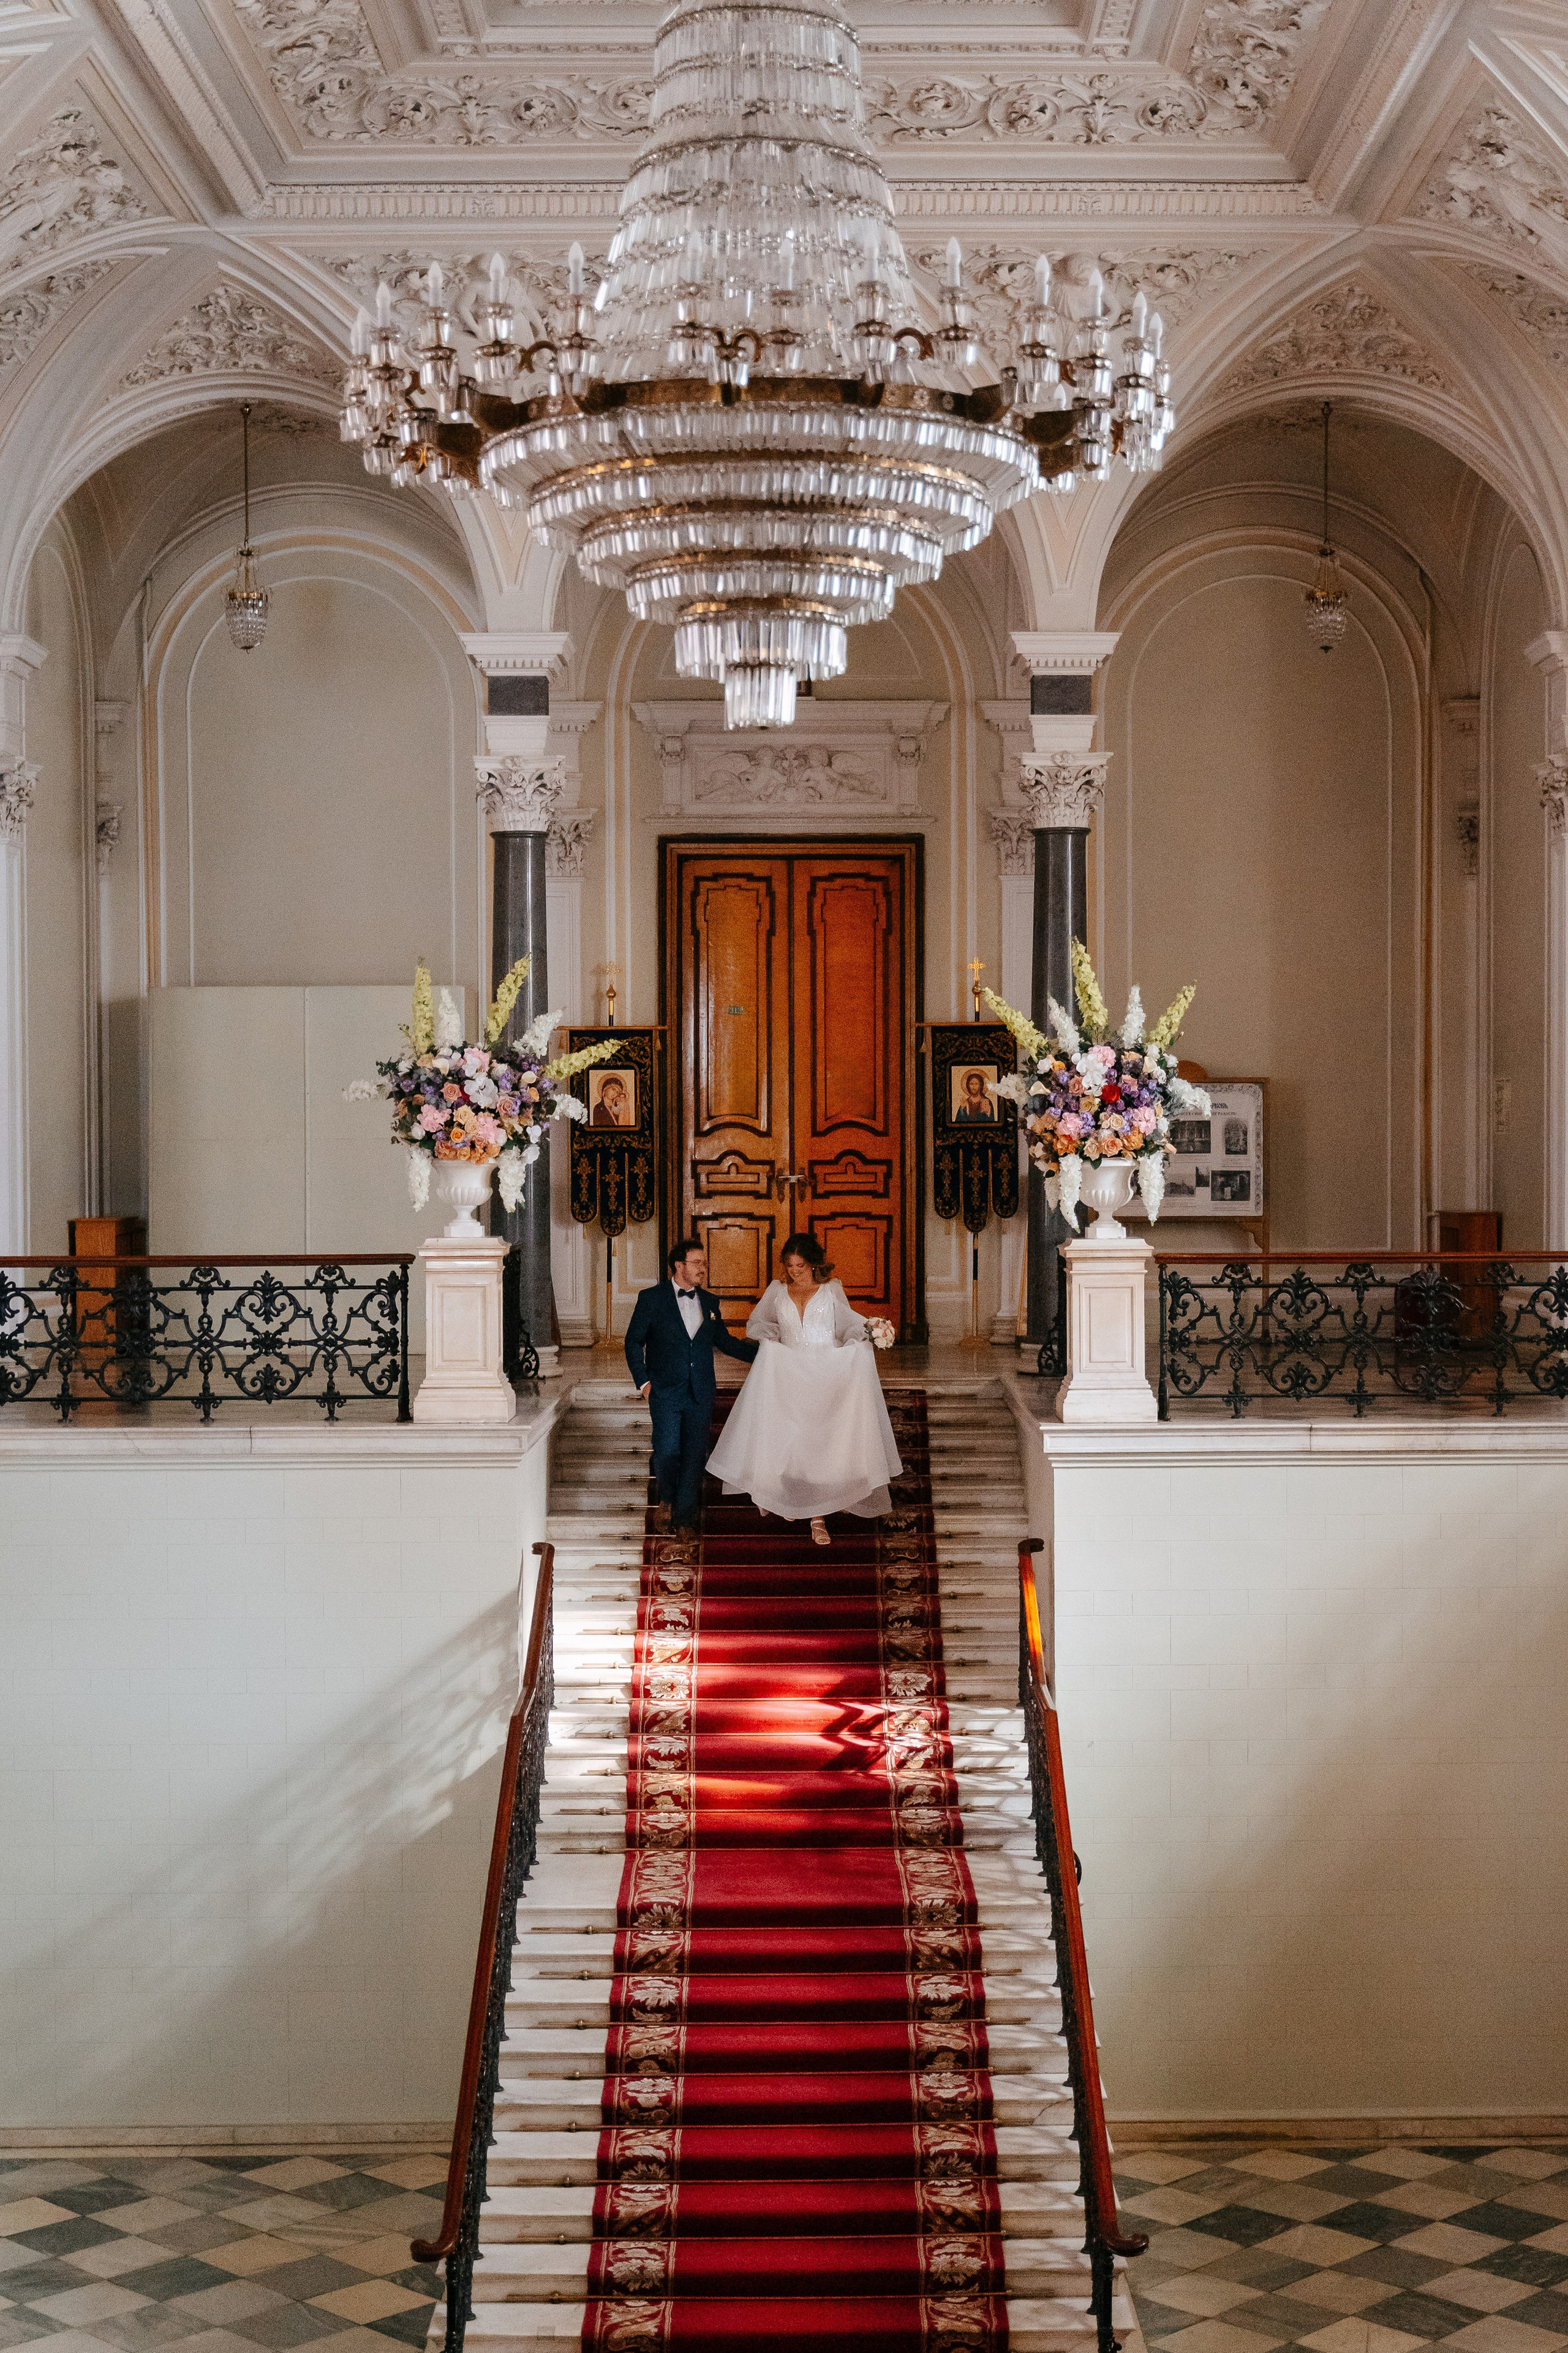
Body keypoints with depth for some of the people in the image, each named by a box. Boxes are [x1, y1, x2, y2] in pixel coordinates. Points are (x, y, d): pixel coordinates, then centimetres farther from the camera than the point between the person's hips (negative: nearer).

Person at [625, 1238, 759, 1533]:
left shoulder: (710, 1303, 11)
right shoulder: (652, 1299, 0)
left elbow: (724, 1341, 20)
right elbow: (634, 1341, 4)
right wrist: (643, 1381, -3)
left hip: (701, 1394, 3)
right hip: (666, 1391, -3)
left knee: (694, 1456, 1)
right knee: (667, 1452, -6)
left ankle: (685, 1519, 8)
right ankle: (667, 1500, 22)